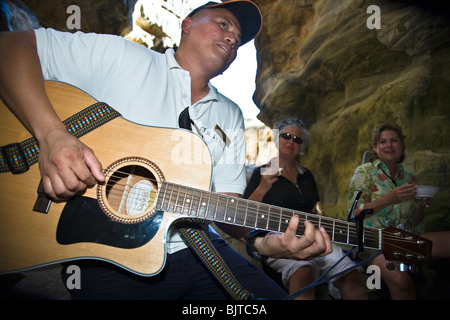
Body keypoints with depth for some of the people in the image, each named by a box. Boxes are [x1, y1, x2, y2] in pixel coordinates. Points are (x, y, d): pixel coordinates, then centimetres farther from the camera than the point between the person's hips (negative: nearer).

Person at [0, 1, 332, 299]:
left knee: (272, 293, -3)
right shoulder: (120, 57, -3)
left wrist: (262, 239, -13)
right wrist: (52, 135, -25)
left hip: (197, 251, 4)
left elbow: (225, 197, 6)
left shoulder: (231, 116, 12)